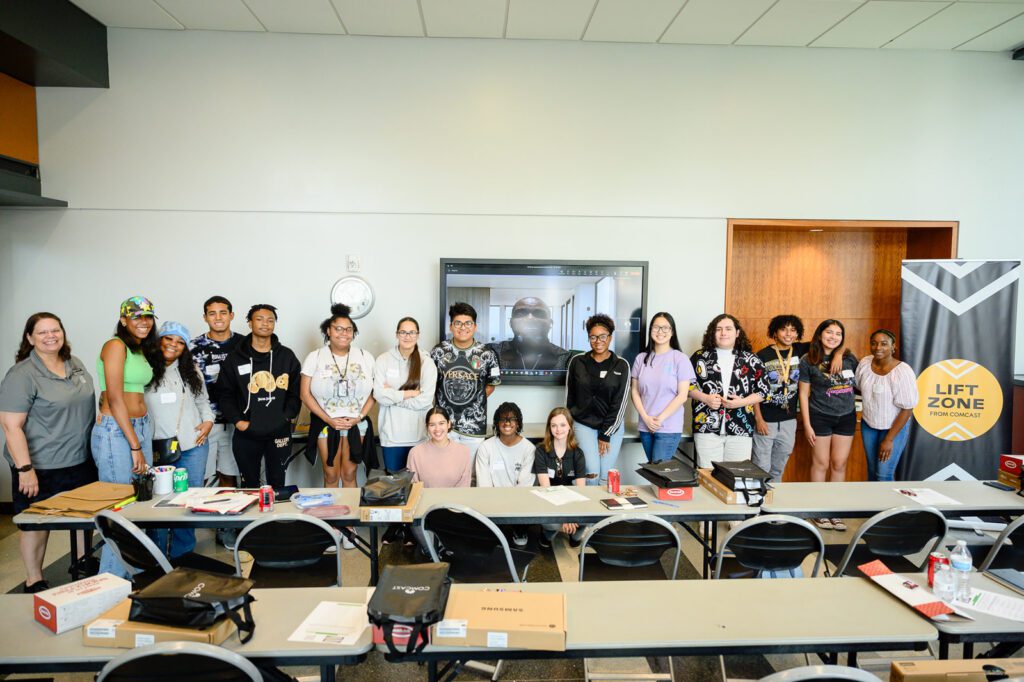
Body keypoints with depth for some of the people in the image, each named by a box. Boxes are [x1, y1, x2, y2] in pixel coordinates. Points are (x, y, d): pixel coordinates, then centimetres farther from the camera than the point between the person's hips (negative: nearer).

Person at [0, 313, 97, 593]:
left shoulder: (75, 365, 6)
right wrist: (25, 469, -22)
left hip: (81, 461, 7)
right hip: (41, 468, -6)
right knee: (36, 524, 9)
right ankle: (34, 582, 25)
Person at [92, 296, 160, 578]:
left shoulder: (142, 350, 14)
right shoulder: (116, 346, -10)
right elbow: (114, 397, -15)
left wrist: (142, 441, 8)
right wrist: (135, 446, -14)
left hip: (142, 427, 8)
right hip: (115, 431, -8)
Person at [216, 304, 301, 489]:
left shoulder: (287, 356, 4)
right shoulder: (235, 358, 4)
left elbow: (295, 392, 4)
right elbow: (224, 393, 3)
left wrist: (287, 416, -7)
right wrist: (236, 420, -8)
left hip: (279, 433, 0)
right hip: (246, 434, 0)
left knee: (277, 483, 10)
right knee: (249, 484, 10)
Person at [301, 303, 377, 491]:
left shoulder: (365, 357, 3)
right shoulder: (315, 357, -1)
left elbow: (373, 392, 3)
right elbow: (306, 395, -4)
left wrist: (359, 417, -10)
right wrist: (329, 420, -10)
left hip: (357, 424, 1)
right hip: (326, 423, -1)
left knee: (349, 474, 6)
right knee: (331, 475, 4)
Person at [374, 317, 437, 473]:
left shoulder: (427, 362, -3)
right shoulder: (383, 359, -1)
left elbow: (425, 400, -11)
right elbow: (379, 395, -10)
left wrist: (393, 395, -9)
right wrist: (411, 393, -11)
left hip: (419, 434, 0)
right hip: (391, 434, 0)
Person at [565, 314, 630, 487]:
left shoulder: (621, 365, -3)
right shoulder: (577, 362, -1)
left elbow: (619, 403, -5)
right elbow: (569, 395, 6)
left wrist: (606, 434, -8)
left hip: (612, 427, 0)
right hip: (584, 424, 0)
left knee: (606, 476, 1)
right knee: (592, 471, -11)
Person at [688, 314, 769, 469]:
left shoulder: (751, 360, 8)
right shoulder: (700, 357, 6)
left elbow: (763, 389, 8)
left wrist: (742, 402, -9)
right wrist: (705, 398, -10)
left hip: (741, 430, 1)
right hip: (707, 428, -1)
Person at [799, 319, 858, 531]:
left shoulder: (848, 357, 3)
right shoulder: (808, 361, -6)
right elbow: (804, 394, -5)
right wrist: (807, 425, -8)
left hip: (846, 417, 3)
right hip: (820, 417, -3)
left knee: (839, 464, 8)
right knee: (821, 464, 4)